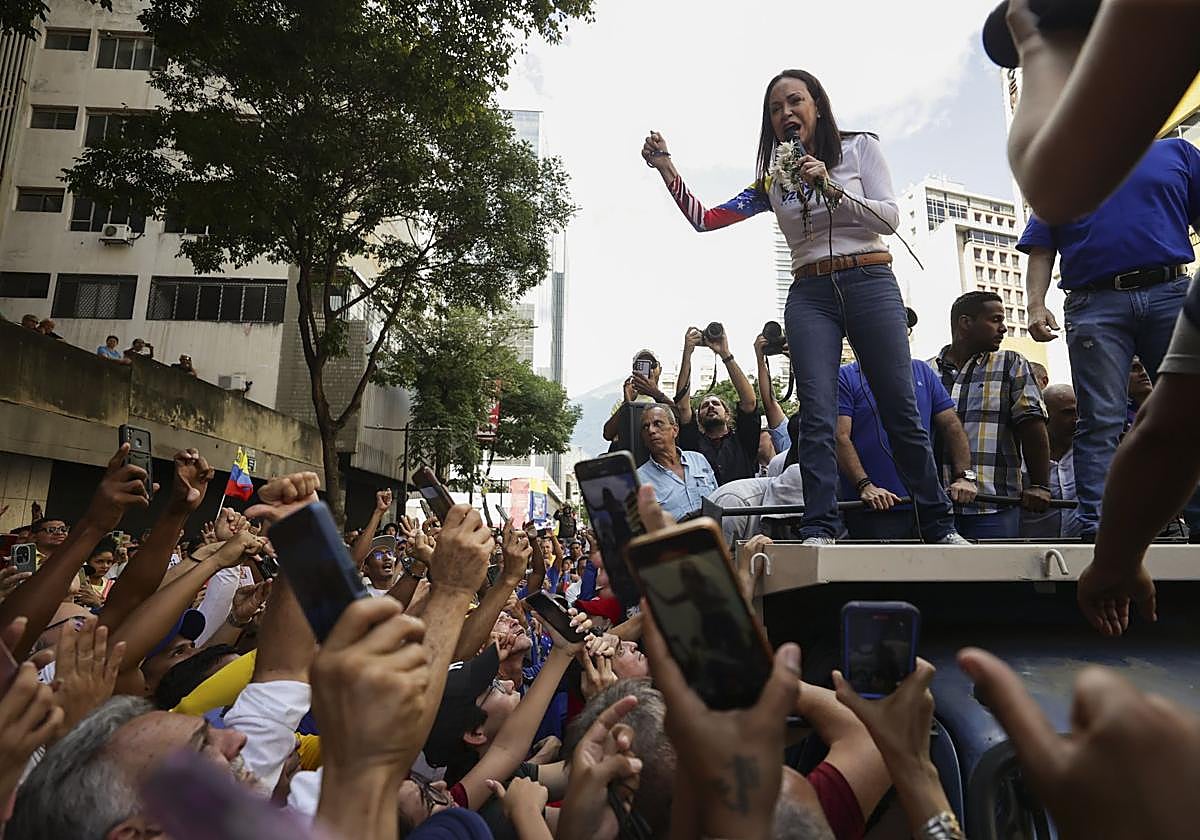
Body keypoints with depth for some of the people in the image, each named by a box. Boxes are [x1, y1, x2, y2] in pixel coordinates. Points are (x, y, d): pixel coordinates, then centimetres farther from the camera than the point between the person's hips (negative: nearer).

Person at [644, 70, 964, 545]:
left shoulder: (860, 147, 9)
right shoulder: (772, 178, 15)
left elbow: (890, 218, 0)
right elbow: (704, 220, 9)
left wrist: (832, 188, -11)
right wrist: (665, 169, 0)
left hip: (870, 284, -1)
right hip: (810, 295, 2)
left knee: (901, 412, -1)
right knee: (817, 416, -11)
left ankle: (941, 525, 11)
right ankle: (819, 531, -11)